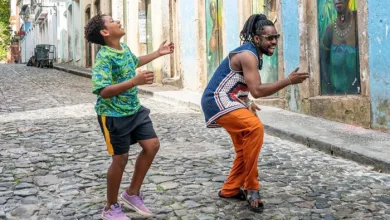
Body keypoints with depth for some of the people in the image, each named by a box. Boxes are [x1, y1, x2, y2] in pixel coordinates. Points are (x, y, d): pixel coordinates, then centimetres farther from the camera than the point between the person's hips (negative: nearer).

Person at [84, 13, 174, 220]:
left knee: (152, 145, 8)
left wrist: (159, 53, 29)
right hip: (114, 114, -8)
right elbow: (104, 92, -32)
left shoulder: (124, 48, 4)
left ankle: (132, 193, 23)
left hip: (134, 109, 8)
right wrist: (135, 81, -39)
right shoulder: (104, 57, -23)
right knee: (121, 158, 0)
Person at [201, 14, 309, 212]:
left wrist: (246, 104, 11)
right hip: (218, 101, -11)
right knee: (255, 127, -29)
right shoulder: (248, 54, -19)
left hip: (225, 102, 11)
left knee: (245, 147, 17)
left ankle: (230, 190, 31)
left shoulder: (253, 54, 12)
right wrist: (288, 80, -29)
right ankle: (251, 188, -20)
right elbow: (257, 90, -28)